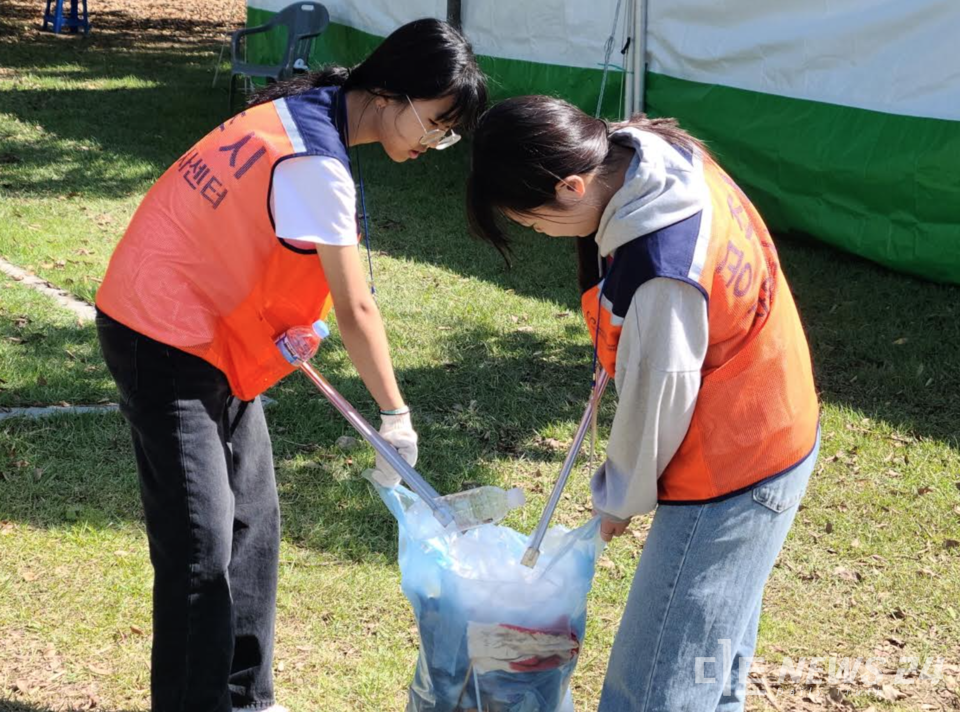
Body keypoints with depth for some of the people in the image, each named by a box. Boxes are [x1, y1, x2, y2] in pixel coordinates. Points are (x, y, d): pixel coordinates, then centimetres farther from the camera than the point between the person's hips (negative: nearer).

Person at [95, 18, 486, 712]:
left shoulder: (305, 108, 3)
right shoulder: (316, 165, -25)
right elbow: (356, 311, -19)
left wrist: (278, 325, 2)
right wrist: (398, 418, -9)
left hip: (216, 335, 10)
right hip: (166, 344, -10)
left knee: (252, 523, 12)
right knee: (202, 548, -9)